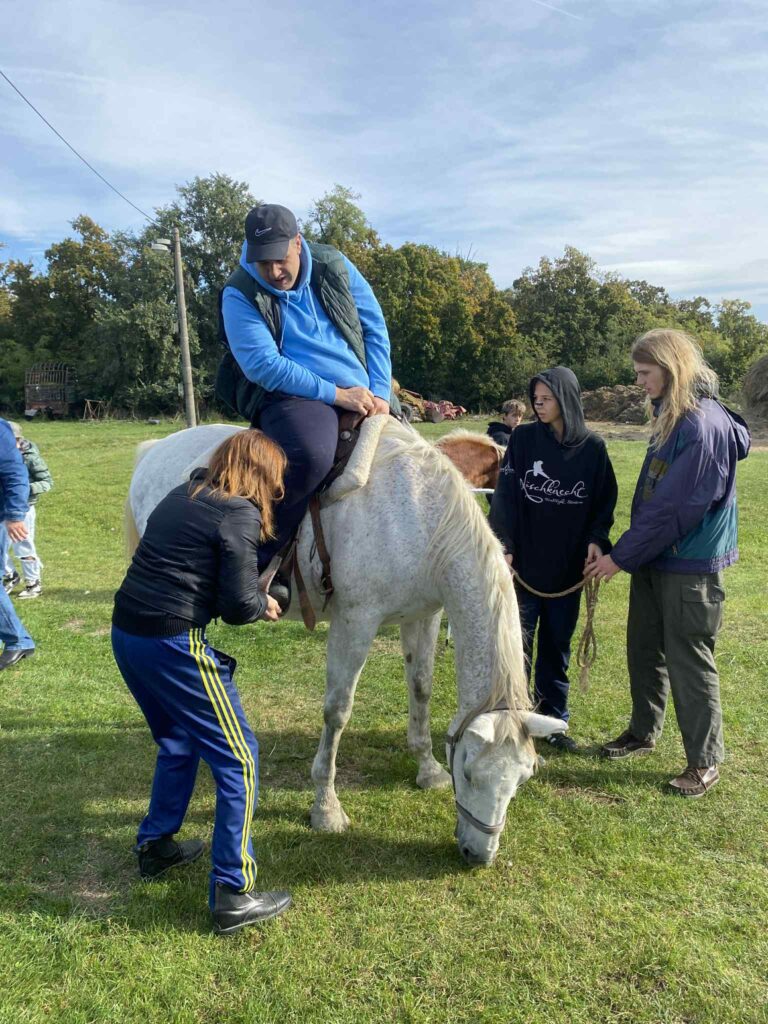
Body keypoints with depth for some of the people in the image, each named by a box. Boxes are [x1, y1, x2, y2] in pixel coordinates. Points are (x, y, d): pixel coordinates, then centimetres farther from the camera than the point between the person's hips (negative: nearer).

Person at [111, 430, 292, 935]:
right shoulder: (240, 515, -11)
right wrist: (265, 605, 8)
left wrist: (250, 596, 19)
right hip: (172, 645, -9)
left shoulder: (181, 496, 13)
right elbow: (238, 606, -14)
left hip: (125, 633, 9)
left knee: (179, 742, 28)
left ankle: (156, 846, 41)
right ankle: (233, 896, 9)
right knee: (238, 760, 4)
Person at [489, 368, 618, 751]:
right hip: (525, 562, -1)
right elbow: (505, 496, -5)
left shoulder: (592, 446, 1)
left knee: (557, 644, 12)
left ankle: (553, 719, 25)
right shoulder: (523, 438, -2)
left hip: (568, 567, 2)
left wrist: (596, 539, -9)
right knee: (518, 643, 1)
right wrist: (503, 547, -12)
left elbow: (604, 502, 7)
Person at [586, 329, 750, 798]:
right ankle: (644, 731, 37)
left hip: (690, 566, -9)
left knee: (689, 662, 3)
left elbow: (673, 507, -23)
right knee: (644, 650, 18)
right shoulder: (671, 418, 8)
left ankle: (705, 762, 20)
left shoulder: (705, 425, -22)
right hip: (655, 558, 9)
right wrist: (628, 553, 11)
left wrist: (621, 557, -16)